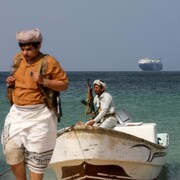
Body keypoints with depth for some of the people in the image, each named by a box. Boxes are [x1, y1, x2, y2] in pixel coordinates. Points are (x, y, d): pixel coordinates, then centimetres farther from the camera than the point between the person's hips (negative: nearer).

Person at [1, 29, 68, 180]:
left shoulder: (49, 62, -10)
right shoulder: (18, 58, 8)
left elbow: (64, 84, -7)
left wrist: (44, 81, -21)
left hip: (39, 116, -5)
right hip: (17, 113, 5)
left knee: (36, 156, 3)